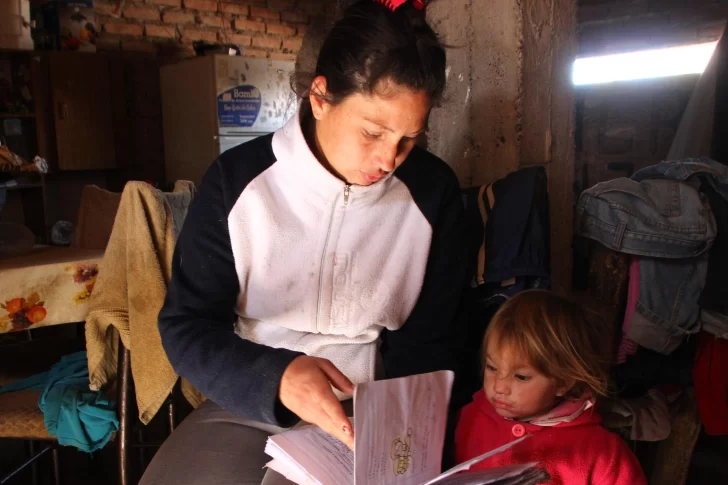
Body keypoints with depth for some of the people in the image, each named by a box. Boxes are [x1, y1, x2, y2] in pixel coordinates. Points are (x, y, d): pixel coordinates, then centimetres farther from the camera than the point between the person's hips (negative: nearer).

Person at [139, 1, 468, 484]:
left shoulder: (433, 192, -4)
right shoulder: (237, 179, -8)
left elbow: (429, 337, 3)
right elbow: (186, 326, -7)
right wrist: (277, 377, -25)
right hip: (250, 404, 1)